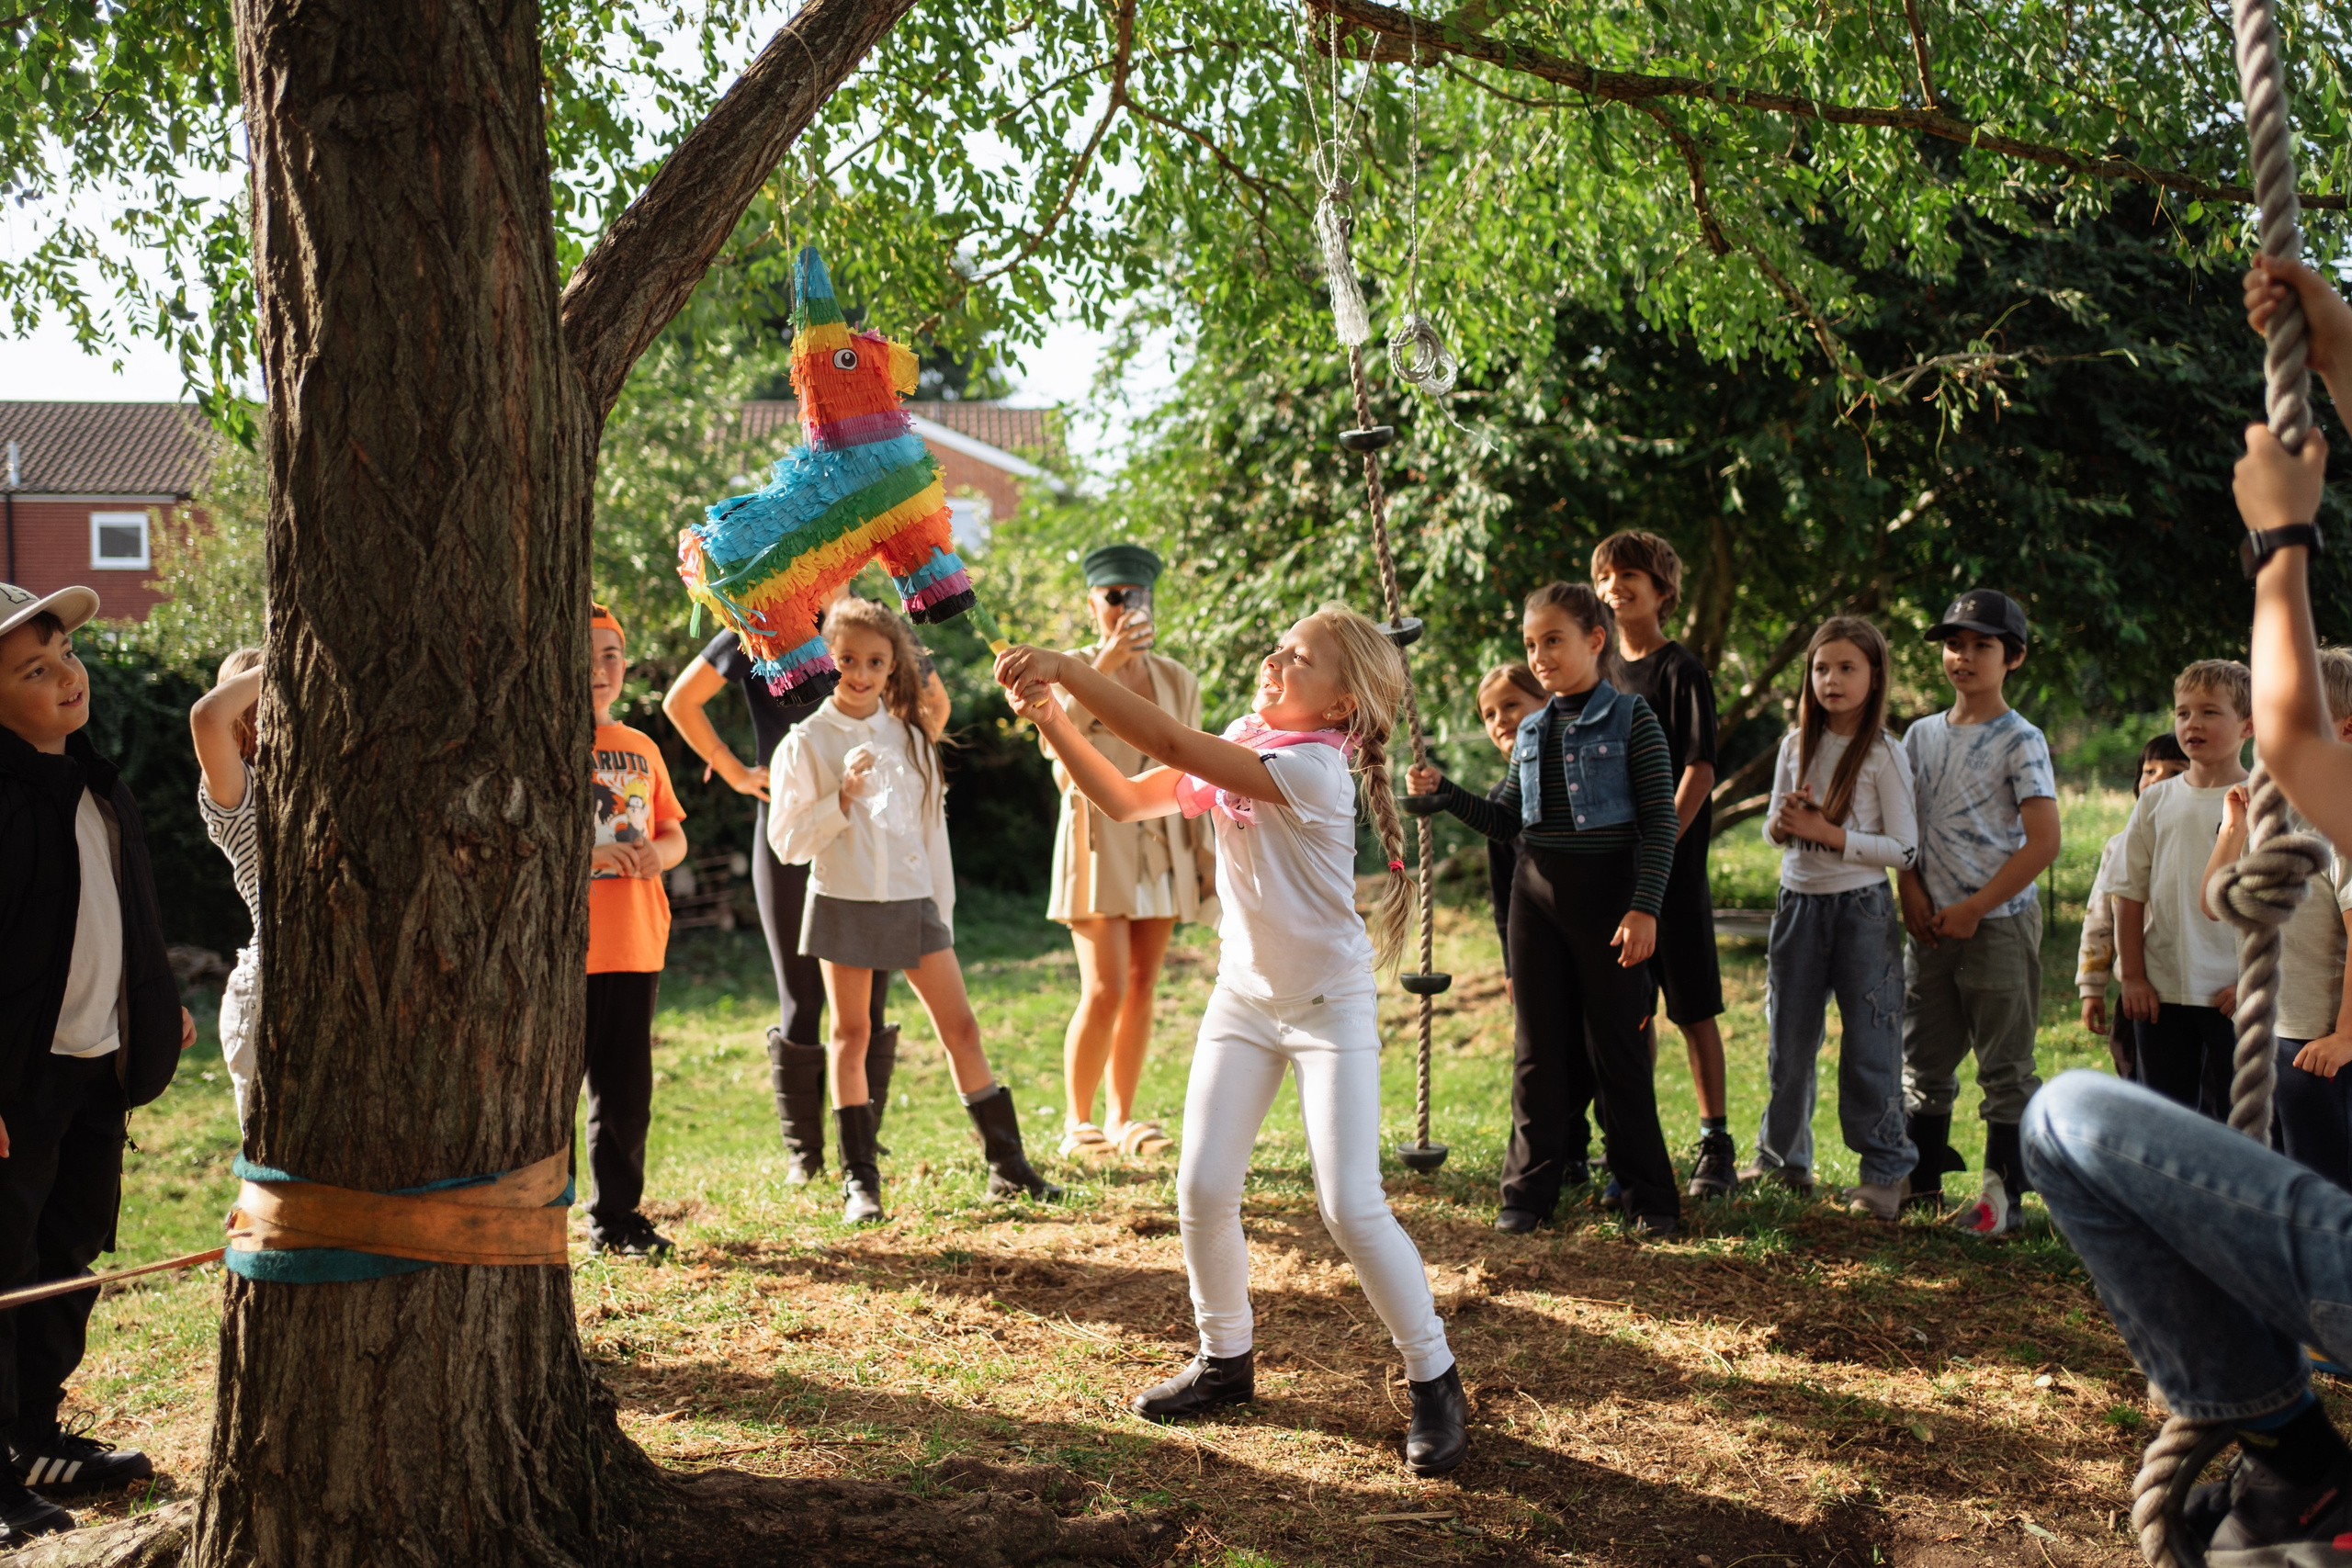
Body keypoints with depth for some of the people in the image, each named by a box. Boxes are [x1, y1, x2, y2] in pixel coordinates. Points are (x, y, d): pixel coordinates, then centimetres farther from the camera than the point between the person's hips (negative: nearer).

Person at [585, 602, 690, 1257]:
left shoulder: (642, 749, 14)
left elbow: (675, 834, 17)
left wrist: (658, 853, -6)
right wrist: (583, 851, -22)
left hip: (636, 944, 5)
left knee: (626, 1087, 10)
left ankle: (617, 1215, 20)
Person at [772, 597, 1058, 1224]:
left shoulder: (910, 736, 8)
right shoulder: (806, 742, -3)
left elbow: (932, 824, 13)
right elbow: (787, 843, -7)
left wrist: (942, 909, 11)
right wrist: (843, 797, -20)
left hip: (913, 900, 3)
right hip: (845, 903, -3)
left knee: (960, 1027, 2)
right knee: (850, 1033, 4)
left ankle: (1007, 1163, 9)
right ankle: (860, 1180, 12)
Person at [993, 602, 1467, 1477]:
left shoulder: (1314, 766, -24)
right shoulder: (1229, 755, 0)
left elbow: (1170, 743, -33)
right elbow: (1123, 801, 1)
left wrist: (1069, 667, -34)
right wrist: (1054, 720, -12)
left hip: (1330, 1005, -7)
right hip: (1243, 998, 7)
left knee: (1350, 1208, -10)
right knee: (1202, 1188, 1)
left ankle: (1434, 1380, 8)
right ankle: (1225, 1359, 22)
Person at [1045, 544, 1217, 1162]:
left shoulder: (1178, 680, 9)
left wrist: (1205, 856, 10)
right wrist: (1105, 664, -28)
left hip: (1161, 849, 4)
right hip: (1098, 842, -4)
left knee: (1142, 989, 6)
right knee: (1105, 991, -10)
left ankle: (1123, 1120, 16)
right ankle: (1076, 1122, 5)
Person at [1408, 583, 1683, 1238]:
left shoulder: (1631, 719, -5)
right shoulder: (1531, 732, 11)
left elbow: (1660, 821, -9)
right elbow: (1506, 820, 17)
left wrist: (1644, 907, -16)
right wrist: (1443, 792, 3)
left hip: (1607, 890, -5)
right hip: (1537, 892, 5)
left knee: (1616, 1046, 1)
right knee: (1537, 1045, 8)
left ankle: (1648, 1195, 11)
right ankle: (1529, 1189, 16)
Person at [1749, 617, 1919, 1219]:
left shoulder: (1884, 755, -7)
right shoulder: (1796, 746, 7)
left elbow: (1905, 849, -11)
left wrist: (1826, 831, -17)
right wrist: (1781, 824, -8)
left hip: (1862, 908, -5)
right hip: (1798, 903, 5)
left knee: (1869, 1043, -3)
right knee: (1789, 1041, 11)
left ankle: (1887, 1170, 8)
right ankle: (1782, 1159, 24)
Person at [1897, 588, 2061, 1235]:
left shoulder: (2020, 741, -7)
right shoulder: (1922, 735, 11)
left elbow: (2043, 843, -13)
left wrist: (1974, 910, -14)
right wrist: (1911, 891, -2)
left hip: (2000, 922, -6)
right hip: (1932, 926, 6)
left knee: (2005, 1067, 0)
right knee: (1923, 1060, 12)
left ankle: (2003, 1195, 4)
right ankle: (1921, 1176, 24)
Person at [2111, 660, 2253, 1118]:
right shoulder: (2156, 802, 6)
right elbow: (2130, 892, 8)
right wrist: (2132, 976, 2)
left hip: (2235, 994, -3)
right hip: (2161, 991, 3)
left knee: (2229, 1115, 3)